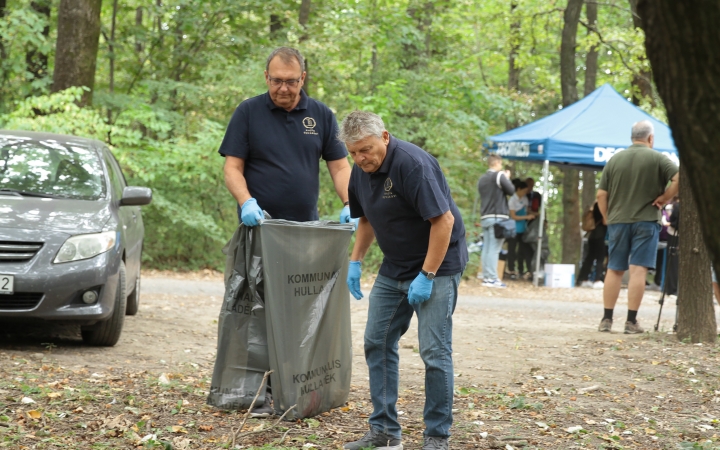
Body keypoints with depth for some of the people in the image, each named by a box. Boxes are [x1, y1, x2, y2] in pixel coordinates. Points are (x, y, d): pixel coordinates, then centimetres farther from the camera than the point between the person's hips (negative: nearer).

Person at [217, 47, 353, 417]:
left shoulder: (320, 115, 7)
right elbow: (232, 167, -3)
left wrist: (350, 205, -8)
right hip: (261, 227, -3)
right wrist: (246, 202, -21)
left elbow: (339, 165, 8)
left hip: (306, 228, 3)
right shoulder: (248, 112, -1)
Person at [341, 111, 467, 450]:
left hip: (436, 265, -8)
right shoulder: (361, 171, 1)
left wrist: (427, 276, -23)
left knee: (434, 351, -9)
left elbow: (444, 220, -25)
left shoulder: (413, 164, -24)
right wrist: (355, 262, 8)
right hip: (394, 268, 8)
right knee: (378, 342, 6)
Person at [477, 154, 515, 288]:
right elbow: (511, 190, -9)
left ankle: (486, 277, 7)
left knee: (486, 249, 7)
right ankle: (492, 278, -12)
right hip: (498, 217, -7)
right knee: (494, 249, -9)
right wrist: (507, 178, 10)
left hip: (484, 217, 7)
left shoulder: (482, 179, 15)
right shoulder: (499, 176, -7)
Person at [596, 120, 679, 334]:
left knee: (614, 270, 10)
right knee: (638, 270, -4)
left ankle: (607, 319, 11)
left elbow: (601, 194, 5)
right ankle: (631, 321, -6)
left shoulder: (615, 159, 6)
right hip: (646, 221, -3)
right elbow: (679, 178, -16)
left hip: (617, 220, 3)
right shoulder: (657, 158, -3)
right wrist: (664, 198, -5)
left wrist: (607, 218, 15)